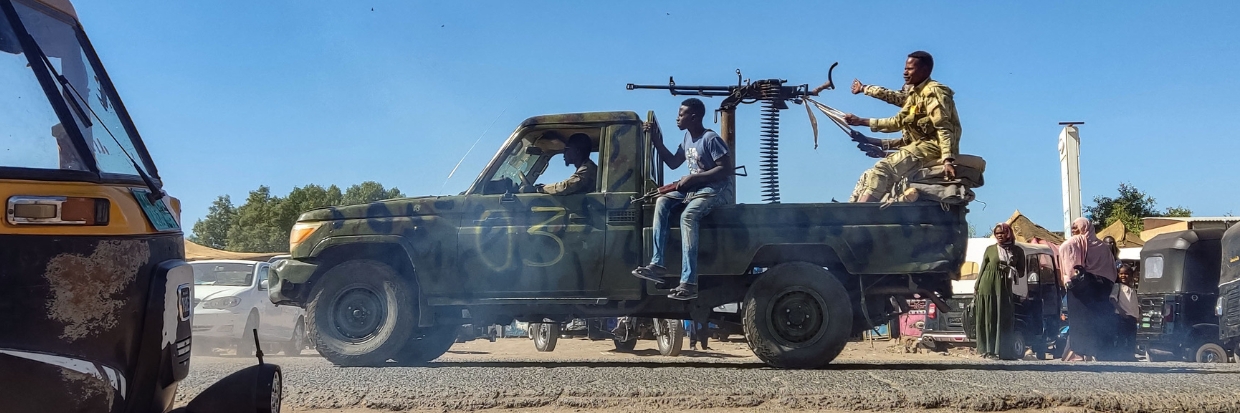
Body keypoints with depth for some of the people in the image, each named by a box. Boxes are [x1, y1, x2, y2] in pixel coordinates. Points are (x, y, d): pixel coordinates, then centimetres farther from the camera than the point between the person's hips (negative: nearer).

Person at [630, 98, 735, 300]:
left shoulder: (711, 139, -14)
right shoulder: (688, 137, 12)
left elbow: (726, 169, -20)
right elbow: (673, 163, 20)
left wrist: (692, 178, -21)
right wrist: (657, 142, 9)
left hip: (718, 189, -9)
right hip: (695, 188, 9)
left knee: (688, 215, -33)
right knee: (662, 202, -12)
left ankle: (688, 282, -39)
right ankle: (657, 264, -19)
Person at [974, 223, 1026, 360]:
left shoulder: (1017, 251, 10)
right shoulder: (990, 249, 9)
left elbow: (1021, 272, 12)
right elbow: (982, 269, 11)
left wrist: (1012, 271, -10)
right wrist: (976, 288, 6)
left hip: (1004, 288, 0)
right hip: (988, 286, 0)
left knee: (1003, 318, -5)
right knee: (988, 318, -2)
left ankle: (1002, 351, -2)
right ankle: (988, 350, 0)